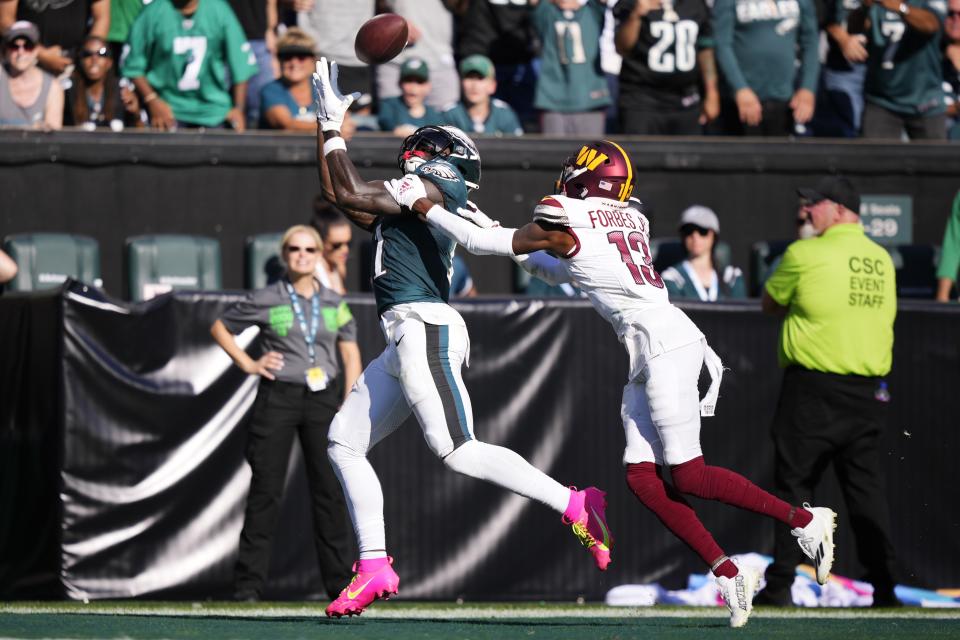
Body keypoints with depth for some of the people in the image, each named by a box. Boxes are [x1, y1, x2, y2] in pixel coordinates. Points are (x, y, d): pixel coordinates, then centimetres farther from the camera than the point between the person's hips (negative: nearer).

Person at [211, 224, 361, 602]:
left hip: (323, 400, 2)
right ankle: (249, 583, 0)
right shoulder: (266, 300, 1)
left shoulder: (334, 304, 9)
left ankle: (340, 581, 7)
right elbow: (220, 328, 13)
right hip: (277, 400, -2)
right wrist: (248, 365, 1)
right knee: (266, 491, -2)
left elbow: (351, 355, 12)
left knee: (330, 491, 2)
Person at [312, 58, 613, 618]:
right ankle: (375, 567, 6)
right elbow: (342, 197, 28)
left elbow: (351, 194, -7)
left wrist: (334, 127, 4)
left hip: (425, 330, -10)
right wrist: (327, 127, 26)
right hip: (407, 340, 10)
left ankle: (577, 506, -16)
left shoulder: (437, 190, -4)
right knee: (345, 442, 8)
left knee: (459, 452, -18)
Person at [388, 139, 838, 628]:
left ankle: (804, 519, -5)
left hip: (665, 344, -9)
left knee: (686, 476, -8)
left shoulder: (565, 225, -6)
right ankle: (727, 574, -3)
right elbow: (562, 272, 33)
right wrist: (508, 240, 31)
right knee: (642, 477, 2)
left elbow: (483, 244, 1)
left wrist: (418, 204, 11)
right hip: (650, 354, 9)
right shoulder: (630, 221, 18)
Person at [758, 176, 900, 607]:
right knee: (867, 487, 8)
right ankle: (884, 584, 4)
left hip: (812, 389, -5)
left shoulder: (805, 255, -8)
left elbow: (770, 304, 5)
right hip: (868, 390, 5)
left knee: (794, 483, 2)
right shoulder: (882, 259, 9)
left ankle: (780, 587, 2)